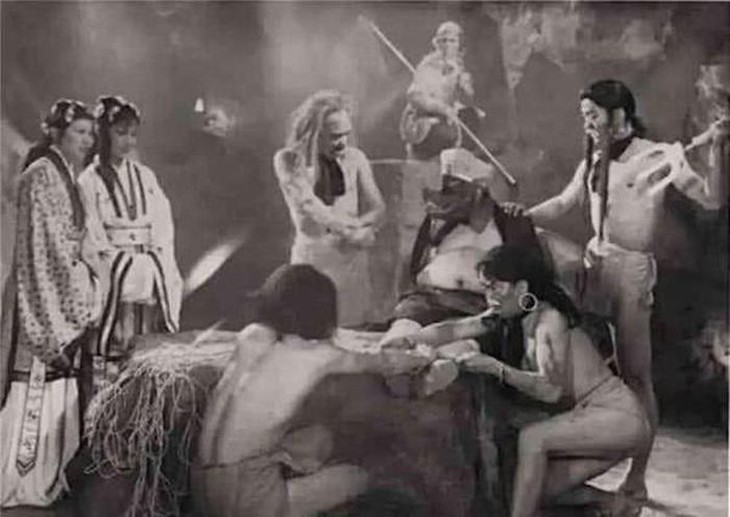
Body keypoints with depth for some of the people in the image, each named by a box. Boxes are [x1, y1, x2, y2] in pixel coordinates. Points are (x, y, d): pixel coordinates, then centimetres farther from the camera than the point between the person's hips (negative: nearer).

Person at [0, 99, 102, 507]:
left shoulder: (68, 176, 16)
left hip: (65, 293, 9)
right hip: (42, 291, -9)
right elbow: (40, 244, -17)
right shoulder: (41, 175, -11)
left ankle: (47, 473, 20)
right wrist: (78, 296, -18)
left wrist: (87, 296, 15)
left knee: (58, 377, 11)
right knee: (38, 381, -5)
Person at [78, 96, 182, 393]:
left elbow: (164, 232, 10)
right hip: (114, 276, -4)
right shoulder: (90, 180, 1)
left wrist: (167, 277, 1)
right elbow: (92, 238, -4)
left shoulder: (146, 176, 14)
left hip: (152, 276, 4)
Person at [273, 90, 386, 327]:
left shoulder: (355, 158, 4)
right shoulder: (289, 161, -3)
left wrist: (354, 226, -19)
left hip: (352, 256, 2)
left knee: (353, 332, 1)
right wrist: (355, 225, -12)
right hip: (312, 256, -2)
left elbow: (378, 208, 2)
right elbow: (311, 207, -13)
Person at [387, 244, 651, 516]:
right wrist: (403, 342, -17)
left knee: (531, 438, -25)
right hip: (594, 414, 9)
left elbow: (552, 389, -29)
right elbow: (454, 329, -5)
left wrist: (495, 368, -39)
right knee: (539, 491, 0)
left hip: (620, 416, -8)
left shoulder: (550, 318, -21)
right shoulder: (511, 316, 2)